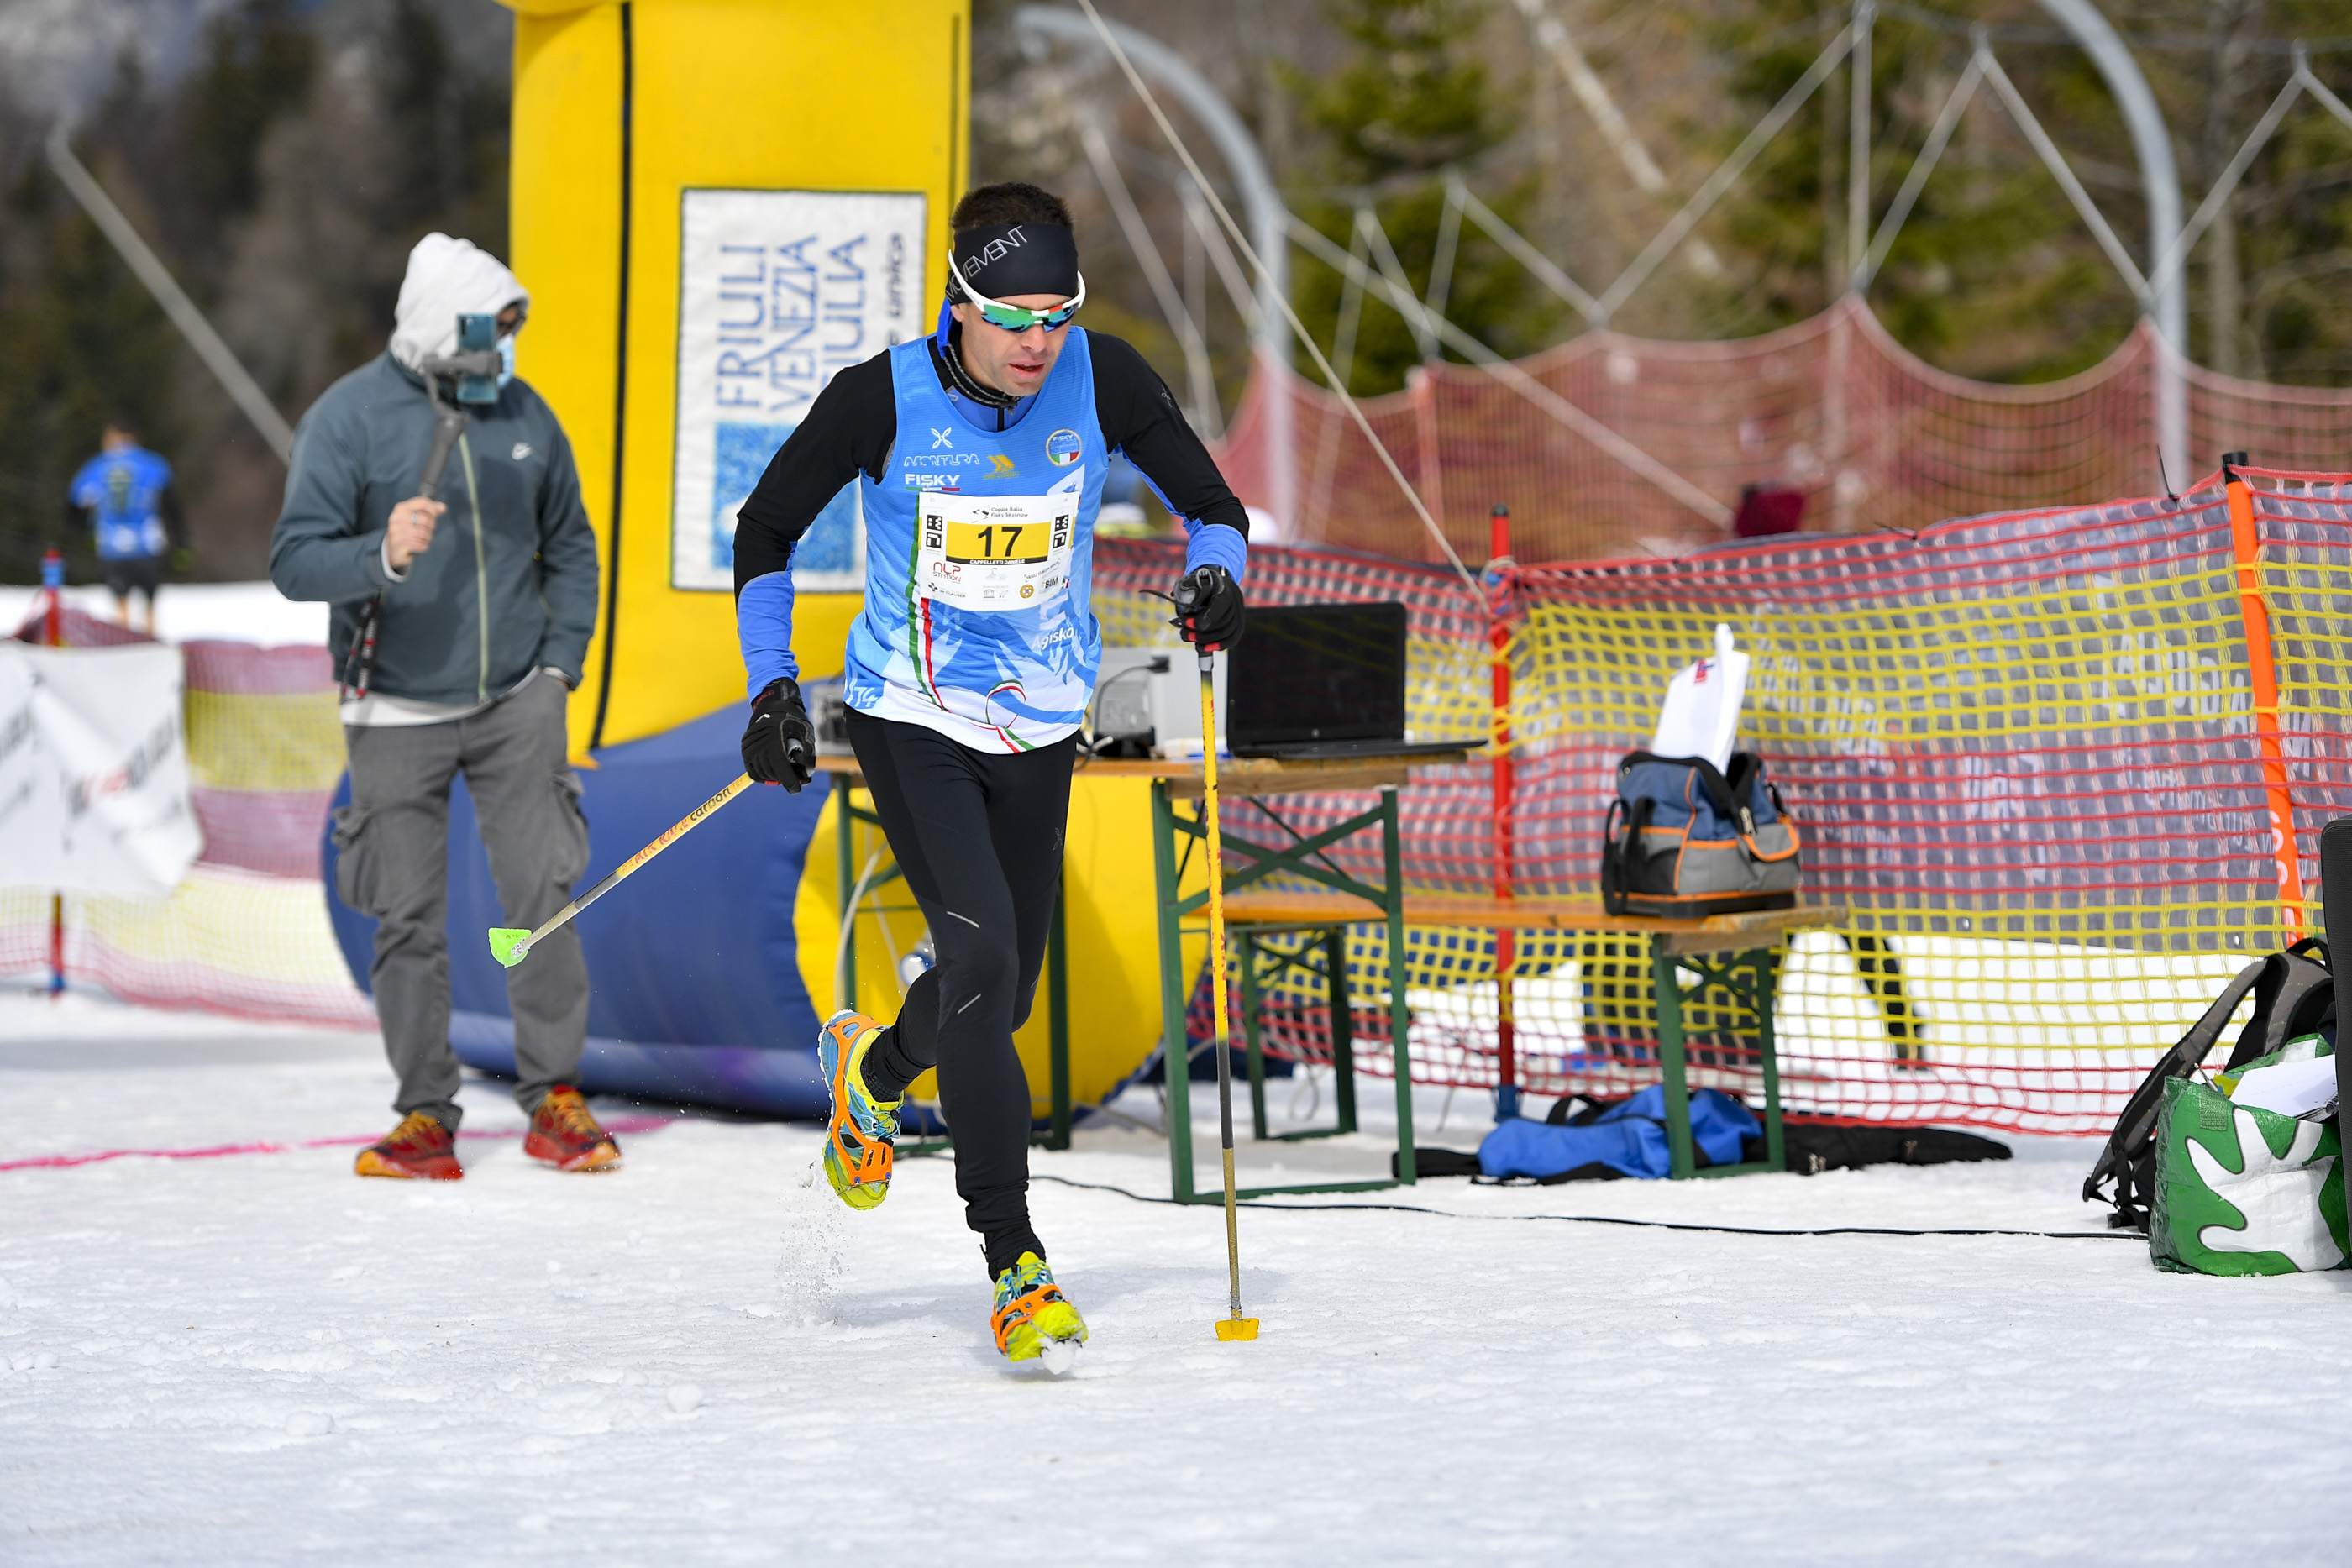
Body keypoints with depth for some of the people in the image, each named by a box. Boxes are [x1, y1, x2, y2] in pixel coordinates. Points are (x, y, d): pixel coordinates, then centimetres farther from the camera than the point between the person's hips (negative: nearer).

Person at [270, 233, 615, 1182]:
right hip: (399, 712, -2)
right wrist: (382, 555, -31)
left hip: (516, 703, 2)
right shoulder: (348, 418, -7)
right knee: (409, 919, 1)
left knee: (542, 896, -3)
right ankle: (426, 1115, 10)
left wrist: (559, 662, 6)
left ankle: (553, 1097, 9)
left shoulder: (521, 414, 5)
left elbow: (569, 547, 16)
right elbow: (295, 561, -13)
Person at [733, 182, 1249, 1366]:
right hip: (912, 722, -4)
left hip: (1041, 732, 4)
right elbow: (764, 531, -1)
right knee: (980, 956, -21)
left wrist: (1216, 575, -20)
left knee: (1004, 993, 13)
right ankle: (1015, 1263, -18)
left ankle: (870, 1070, 50)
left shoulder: (1102, 381, -9)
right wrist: (772, 687, -6)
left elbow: (1209, 505, 2)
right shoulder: (884, 399, -15)